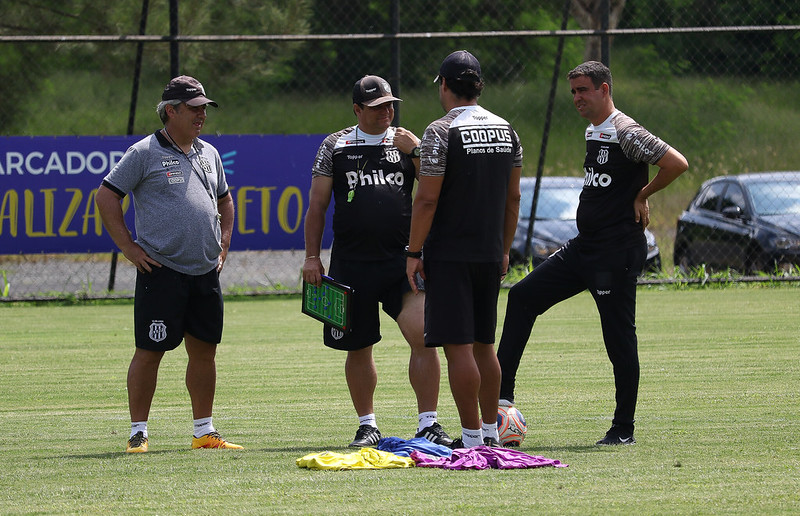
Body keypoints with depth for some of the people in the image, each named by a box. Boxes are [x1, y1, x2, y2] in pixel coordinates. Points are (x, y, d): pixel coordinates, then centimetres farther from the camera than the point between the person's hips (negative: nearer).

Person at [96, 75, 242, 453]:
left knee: (204, 351, 9)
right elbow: (106, 197, -5)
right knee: (150, 351, -5)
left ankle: (204, 432, 17)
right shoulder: (144, 153, -5)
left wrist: (223, 245, 17)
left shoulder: (209, 154, 15)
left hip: (205, 271, 6)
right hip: (161, 270, -6)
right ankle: (138, 432, 1)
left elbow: (224, 201, 30)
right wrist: (128, 248, -7)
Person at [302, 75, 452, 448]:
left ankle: (428, 424, -7)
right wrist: (311, 256, 4)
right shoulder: (335, 147, 9)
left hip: (403, 259, -1)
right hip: (351, 261, 1)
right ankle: (367, 424, 21)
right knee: (358, 347, 7)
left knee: (423, 337, -13)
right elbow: (317, 205, 10)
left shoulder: (408, 143, 9)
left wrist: (415, 152, -12)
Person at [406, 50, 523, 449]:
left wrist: (414, 253, -8)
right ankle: (490, 431, 20)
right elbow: (513, 197, 13)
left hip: (449, 254, -7)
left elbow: (427, 199, -14)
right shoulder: (506, 130, 9)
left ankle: (472, 437, -8)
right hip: (490, 253, 7)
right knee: (483, 344, 16)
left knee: (458, 347, -6)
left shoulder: (441, 132, -11)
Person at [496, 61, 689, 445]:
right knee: (523, 297, 6)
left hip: (617, 253, -10)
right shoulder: (592, 131, 13)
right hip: (583, 248, 10)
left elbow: (677, 164, -24)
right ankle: (501, 392, 7)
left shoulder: (625, 132, -15)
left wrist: (642, 196, -12)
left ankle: (623, 428, 5)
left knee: (619, 337, -4)